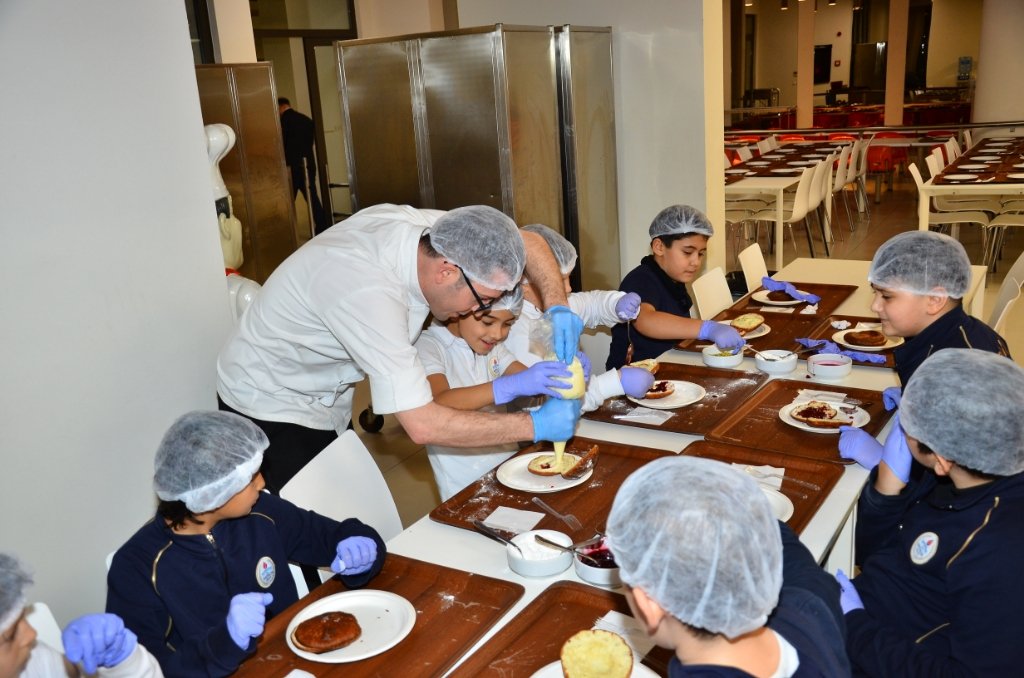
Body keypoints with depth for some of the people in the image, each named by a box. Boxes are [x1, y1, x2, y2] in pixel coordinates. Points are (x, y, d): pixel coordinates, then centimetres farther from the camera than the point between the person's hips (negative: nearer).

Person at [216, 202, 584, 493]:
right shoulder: (369, 293, -39)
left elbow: (529, 242, -2)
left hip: (324, 397, 7)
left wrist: (558, 309, -19)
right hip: (271, 405, -7)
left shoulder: (423, 224, -18)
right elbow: (423, 424, -39)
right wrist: (535, 425, -31)